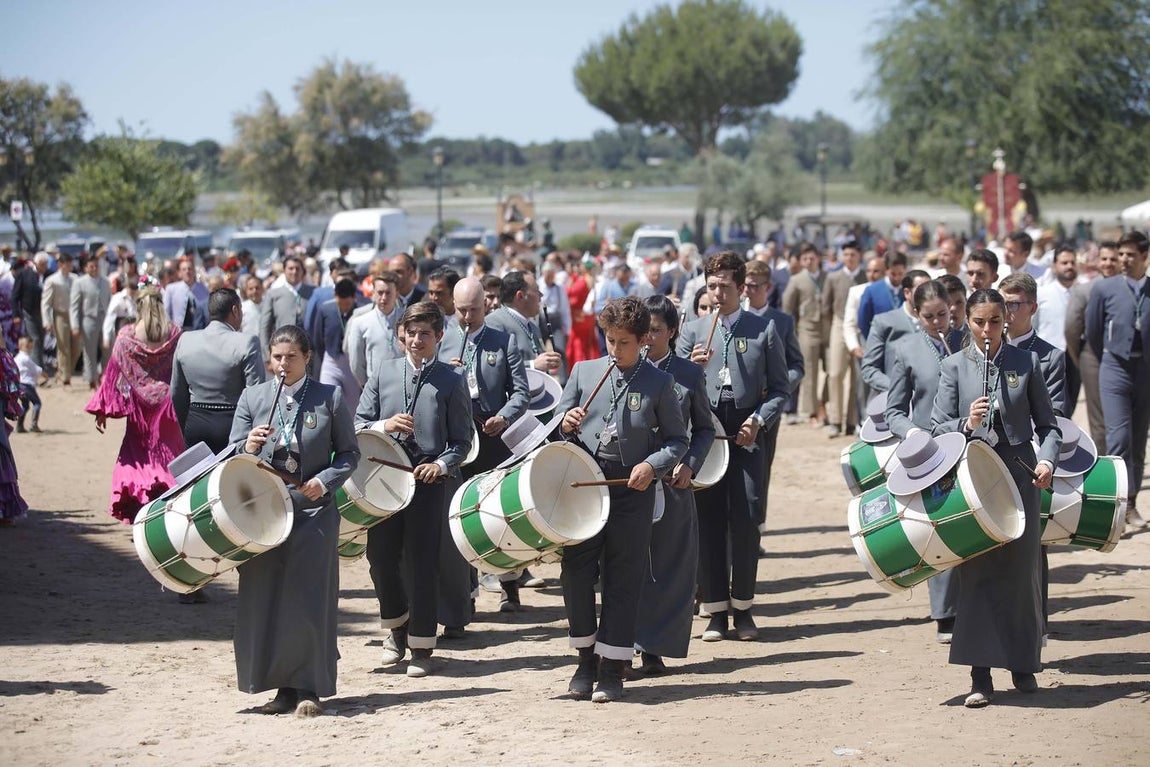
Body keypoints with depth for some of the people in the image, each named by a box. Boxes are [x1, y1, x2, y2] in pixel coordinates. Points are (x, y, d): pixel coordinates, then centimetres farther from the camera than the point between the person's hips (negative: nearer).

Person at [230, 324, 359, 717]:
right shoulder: (252, 397, 7)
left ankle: (309, 689, 2)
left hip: (313, 510, -3)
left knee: (309, 600, -5)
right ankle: (284, 686, 13)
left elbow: (349, 452, 6)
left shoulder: (330, 398, 1)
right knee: (263, 599, 3)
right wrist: (249, 447, -15)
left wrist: (325, 480, -11)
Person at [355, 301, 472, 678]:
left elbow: (461, 441, 2)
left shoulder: (452, 381, 0)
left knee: (421, 563, -1)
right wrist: (384, 426, -12)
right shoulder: (384, 372, 7)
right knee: (381, 558, 7)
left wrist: (442, 464, -16)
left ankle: (421, 647, 11)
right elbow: (359, 424, 8)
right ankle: (396, 627, 33)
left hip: (428, 481, -3)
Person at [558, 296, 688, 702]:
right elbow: (556, 422, 11)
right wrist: (565, 423, -13)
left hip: (633, 491, -2)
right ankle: (587, 658, 20)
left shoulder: (659, 383, 2)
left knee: (623, 581, 1)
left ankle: (612, 670, 7)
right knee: (576, 574, 2)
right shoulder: (583, 372, 7)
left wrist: (652, 465, -13)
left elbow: (677, 440, 4)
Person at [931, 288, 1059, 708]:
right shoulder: (954, 366, 2)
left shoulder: (1026, 362, 5)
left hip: (1020, 476, 1)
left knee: (1022, 570, 7)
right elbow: (938, 427, 0)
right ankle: (980, 676, -1)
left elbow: (1047, 423, 8)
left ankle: (1023, 665, 23)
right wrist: (966, 425, -21)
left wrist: (1047, 460, -10)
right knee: (976, 574, -3)